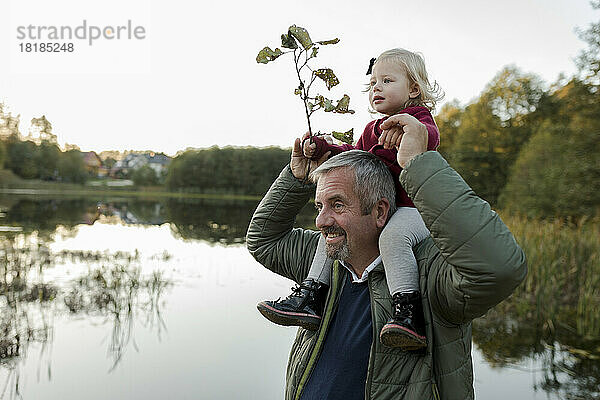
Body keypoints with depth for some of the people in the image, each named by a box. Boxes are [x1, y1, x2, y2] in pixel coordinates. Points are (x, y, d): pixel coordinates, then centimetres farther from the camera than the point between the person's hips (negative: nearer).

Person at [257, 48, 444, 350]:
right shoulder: (372, 129, 22)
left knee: (392, 236, -38)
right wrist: (321, 148, 16)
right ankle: (309, 297, 3)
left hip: (413, 208, -9)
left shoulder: (419, 118, -2)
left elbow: (429, 136, -26)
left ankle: (408, 313, -37)